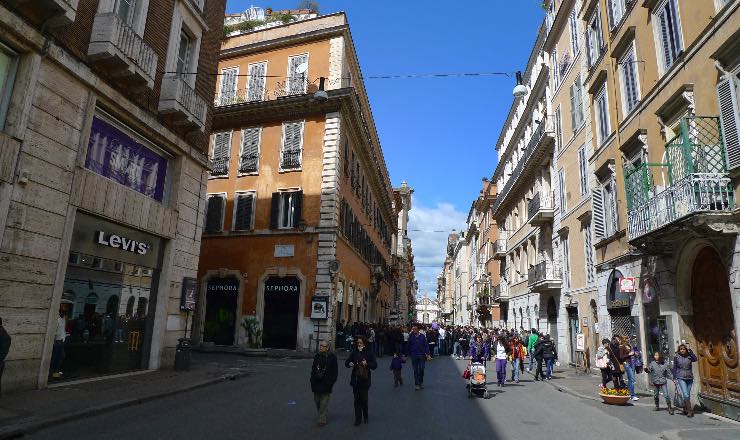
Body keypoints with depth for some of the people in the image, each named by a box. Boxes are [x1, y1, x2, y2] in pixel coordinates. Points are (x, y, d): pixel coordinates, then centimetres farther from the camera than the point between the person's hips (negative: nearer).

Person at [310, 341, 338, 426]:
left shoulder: (332, 357, -6)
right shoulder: (317, 356, 8)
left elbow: (335, 371, -4)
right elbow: (313, 369, 14)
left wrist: (331, 382, -10)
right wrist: (312, 380, 7)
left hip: (326, 384, -5)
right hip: (317, 383, 5)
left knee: (324, 402, -2)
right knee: (317, 400, 13)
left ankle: (322, 420, 5)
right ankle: (324, 415, 33)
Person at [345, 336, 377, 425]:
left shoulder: (369, 353, -2)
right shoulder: (354, 353, 5)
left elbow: (375, 365, -3)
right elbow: (346, 362, 8)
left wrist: (367, 363, -20)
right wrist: (349, 364, -14)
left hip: (365, 379, -2)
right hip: (355, 379, 2)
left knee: (364, 398, -2)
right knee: (357, 399, 5)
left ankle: (365, 416, 22)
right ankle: (358, 419, 15)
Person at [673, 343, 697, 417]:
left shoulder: (689, 356, 3)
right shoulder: (676, 357, 1)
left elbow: (695, 359, -20)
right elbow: (674, 368, 5)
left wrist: (690, 351, -18)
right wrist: (674, 378, 4)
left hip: (689, 378, 2)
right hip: (681, 378, -2)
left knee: (688, 395, 9)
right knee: (686, 395, -13)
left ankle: (685, 410, 23)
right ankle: (690, 410, -10)